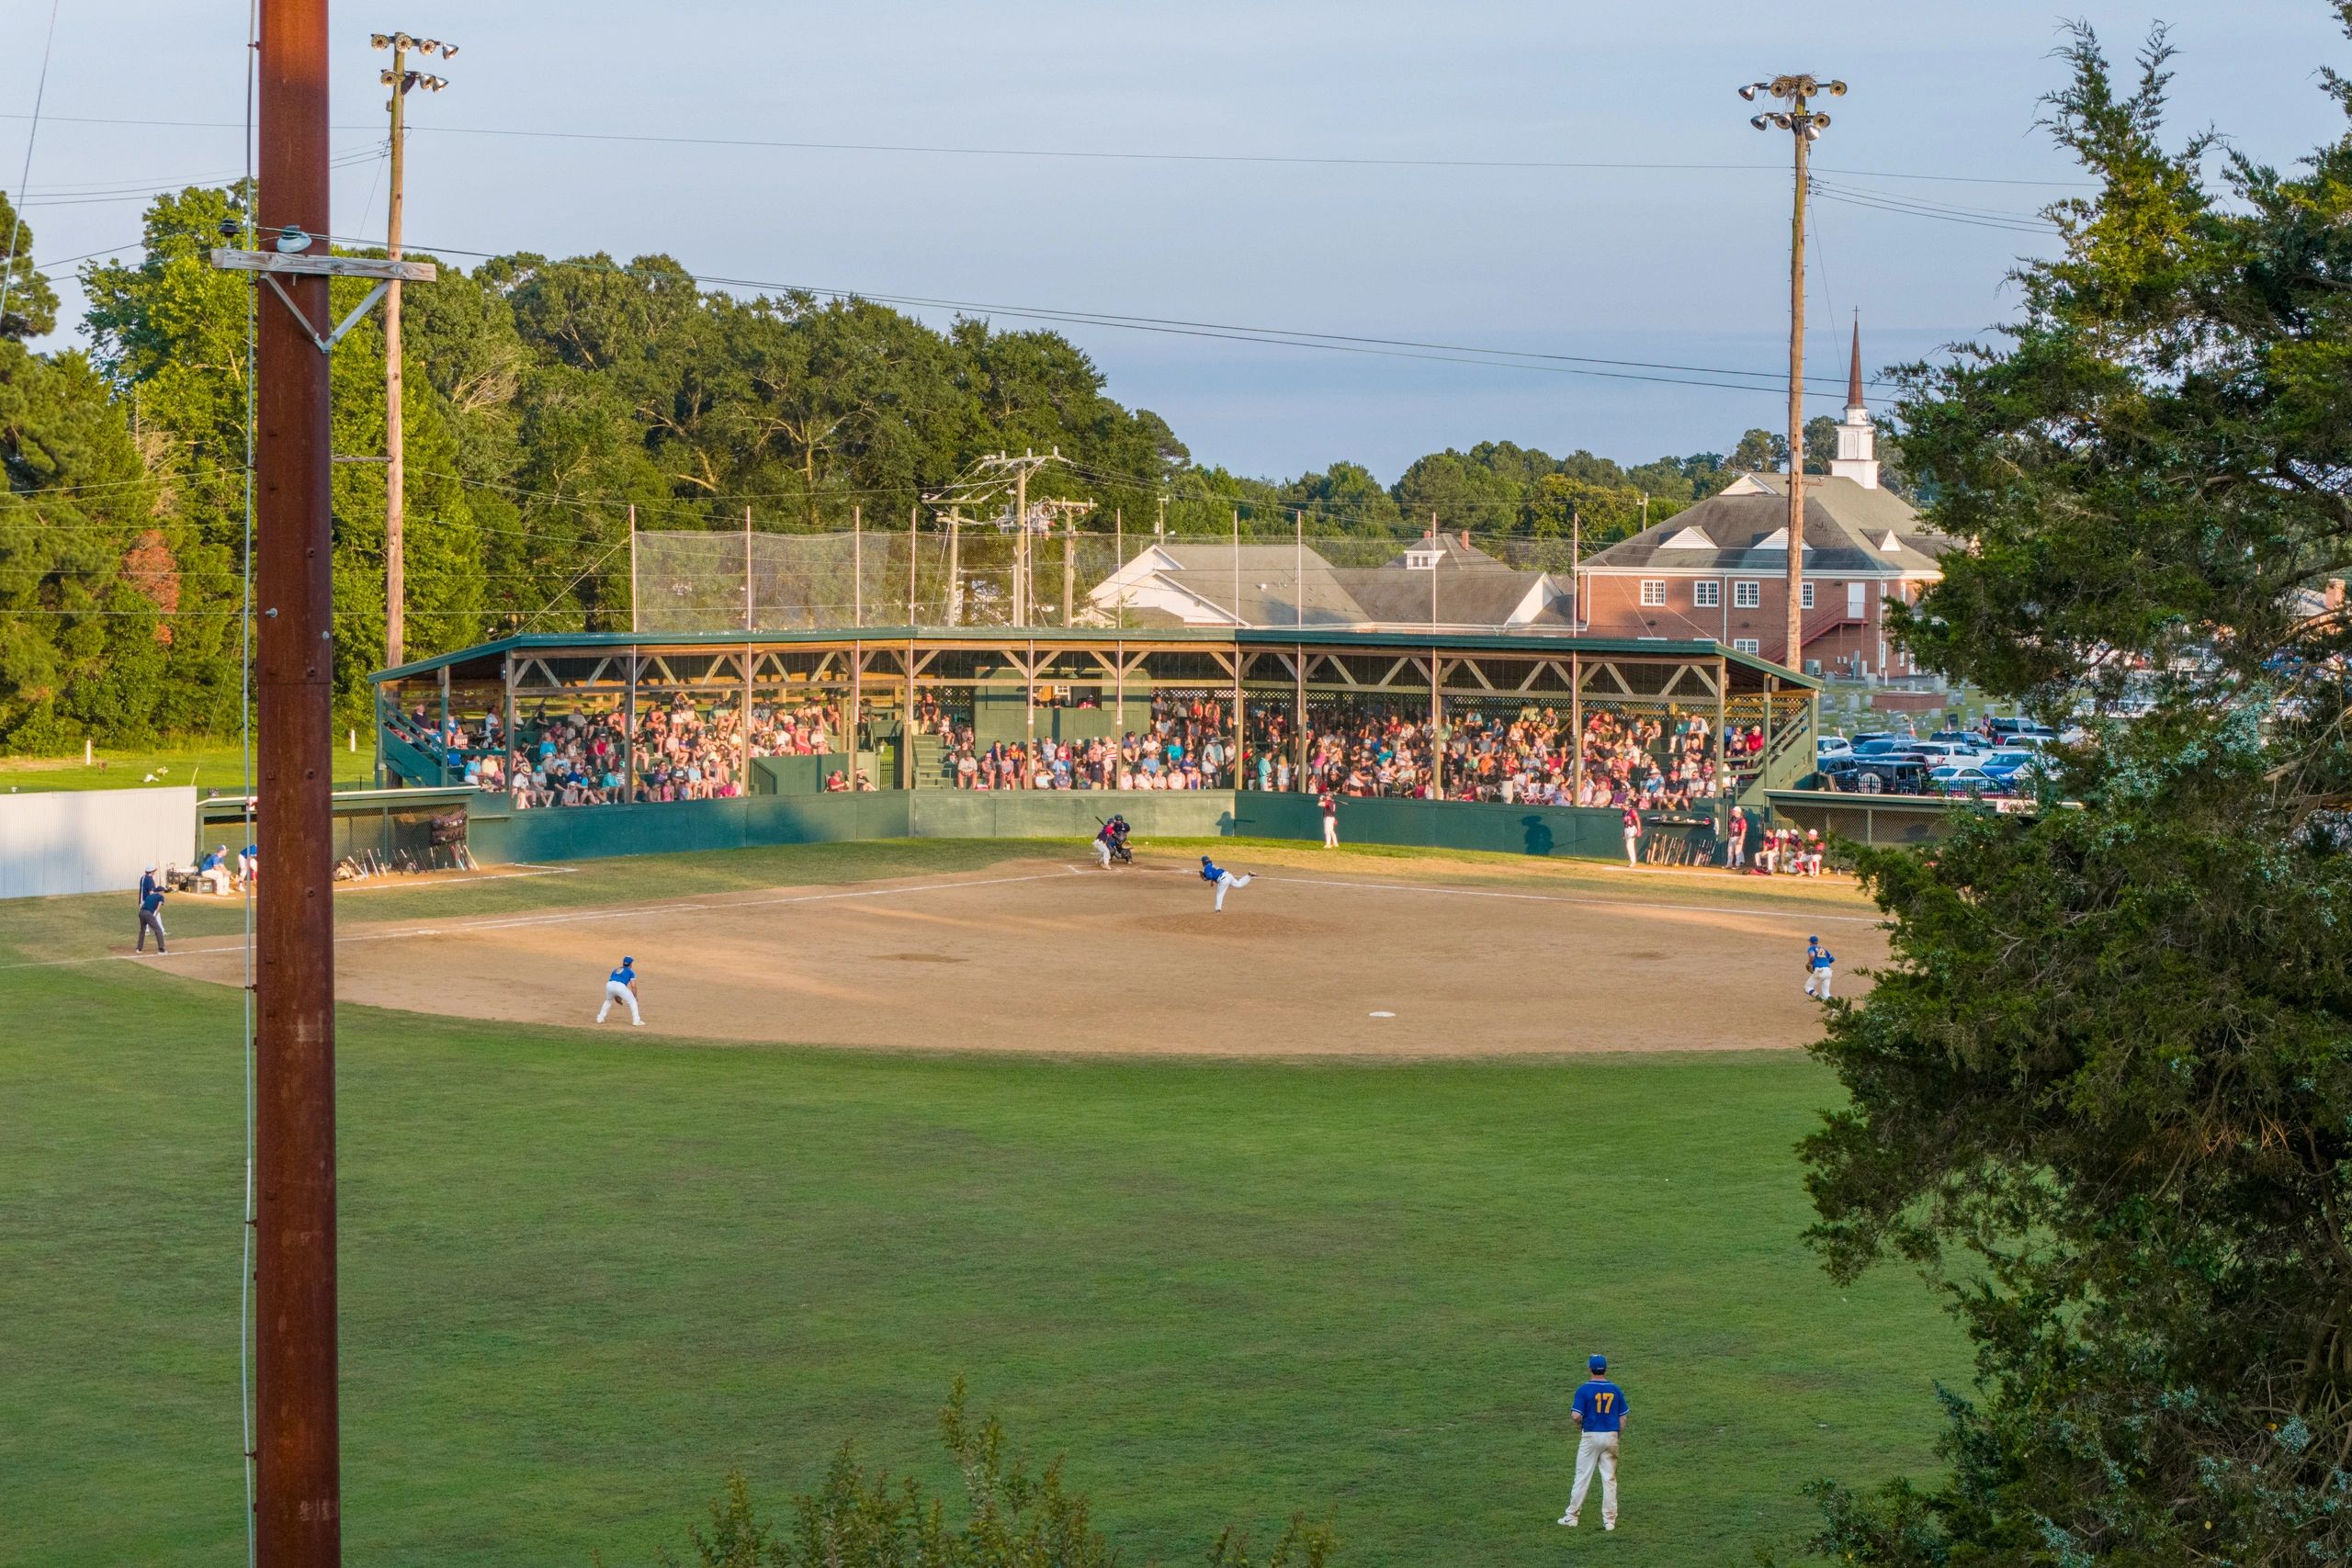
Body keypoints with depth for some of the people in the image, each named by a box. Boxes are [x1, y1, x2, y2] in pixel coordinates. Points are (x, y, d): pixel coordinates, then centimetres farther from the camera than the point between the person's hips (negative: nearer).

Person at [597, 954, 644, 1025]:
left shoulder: (615, 970, 35)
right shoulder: (631, 972, 22)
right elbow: (633, 986, 11)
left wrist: (616, 997, 38)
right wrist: (635, 997, 23)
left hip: (609, 985, 5)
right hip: (620, 986, -5)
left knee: (608, 1000, 34)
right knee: (632, 1001, 12)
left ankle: (600, 1018, 30)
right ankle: (636, 1020, 3)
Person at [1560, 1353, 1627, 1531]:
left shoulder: (1584, 1389, -9)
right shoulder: (1615, 1390, 2)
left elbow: (1576, 1416, -17)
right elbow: (1622, 1419, 4)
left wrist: (1580, 1424, 5)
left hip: (1591, 1436, -3)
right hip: (1611, 1436, 3)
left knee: (1583, 1476, 4)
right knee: (1609, 1479, 7)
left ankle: (1571, 1516, 7)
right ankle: (1609, 1520, 7)